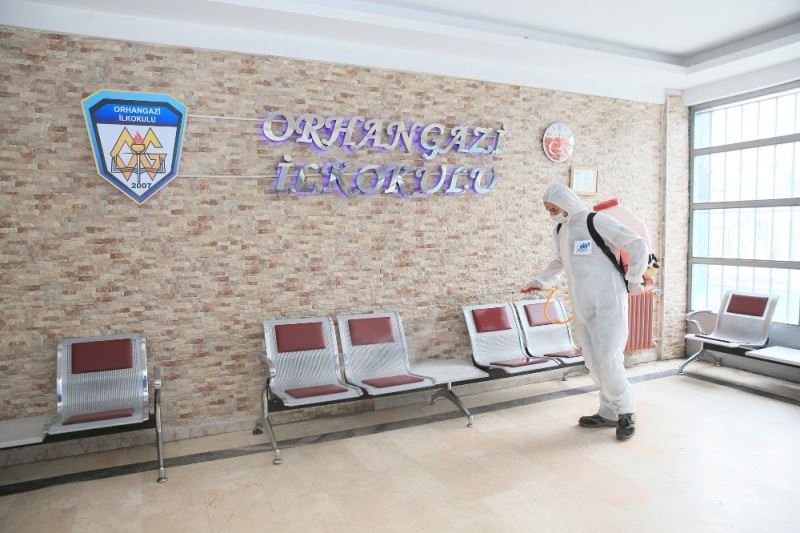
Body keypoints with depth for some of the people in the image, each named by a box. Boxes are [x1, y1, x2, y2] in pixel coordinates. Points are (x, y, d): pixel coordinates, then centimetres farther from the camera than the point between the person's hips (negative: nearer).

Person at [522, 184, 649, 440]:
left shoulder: (597, 222, -12)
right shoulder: (559, 231, 12)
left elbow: (639, 246, -11)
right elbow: (558, 263, 28)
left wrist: (634, 282, -6)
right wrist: (539, 282, 16)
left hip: (607, 304, -7)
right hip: (582, 307, 7)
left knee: (607, 361, -9)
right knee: (593, 363, 9)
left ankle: (626, 412, 12)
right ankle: (609, 413, 22)